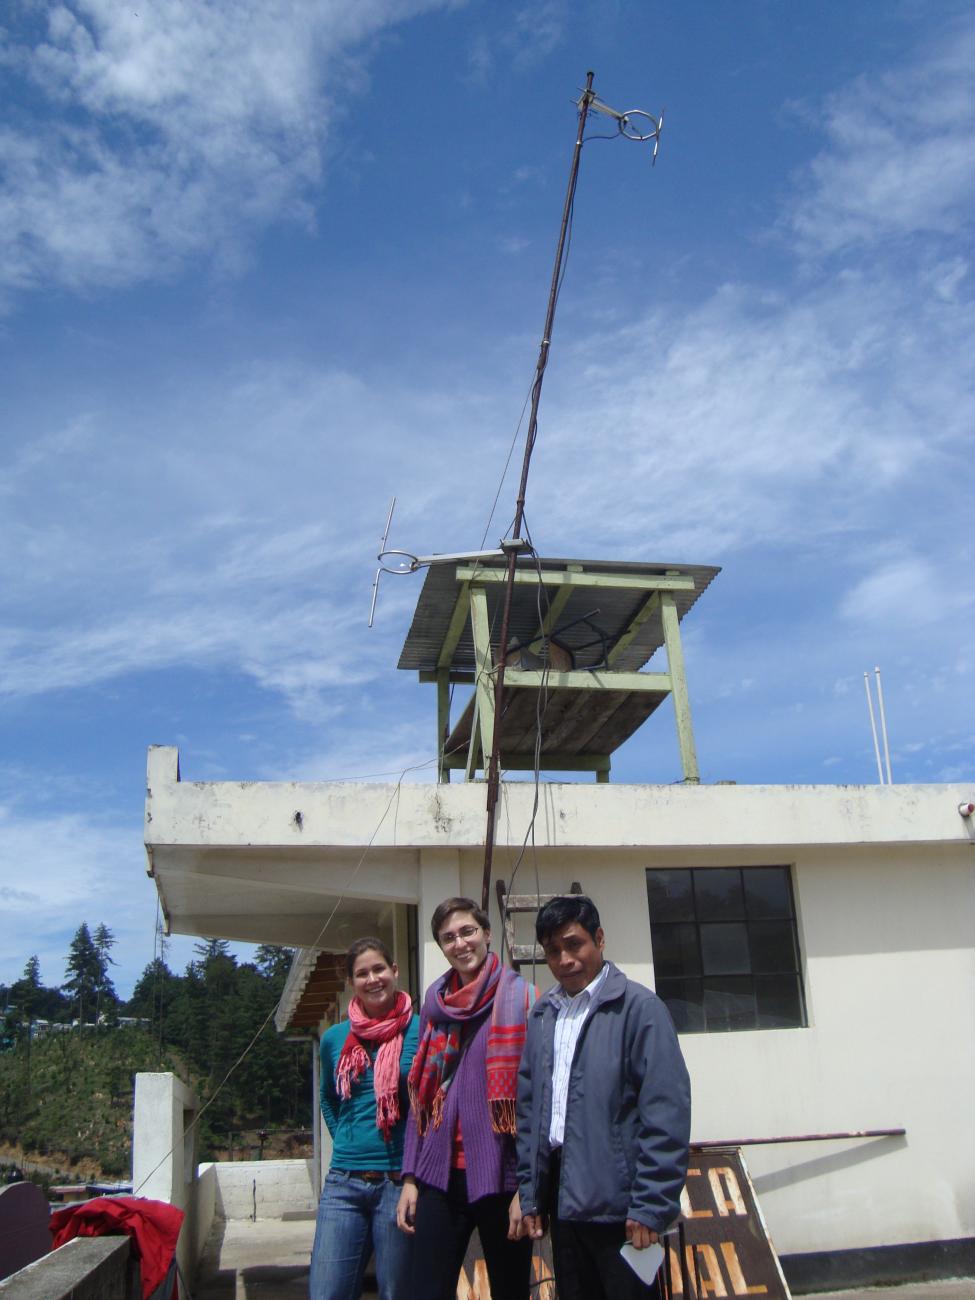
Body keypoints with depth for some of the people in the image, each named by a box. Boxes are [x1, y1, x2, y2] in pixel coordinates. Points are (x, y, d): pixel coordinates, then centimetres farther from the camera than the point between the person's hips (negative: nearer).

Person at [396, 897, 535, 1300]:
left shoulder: (520, 998, -4)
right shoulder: (436, 1001, 9)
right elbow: (421, 1096, 13)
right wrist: (410, 1177, 8)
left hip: (501, 1175, -3)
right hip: (441, 1175, 4)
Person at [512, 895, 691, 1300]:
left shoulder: (638, 1007, -8)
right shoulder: (542, 1016, 10)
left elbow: (667, 1112, -13)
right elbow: (527, 1110, 12)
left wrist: (651, 1206, -16)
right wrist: (528, 1196, 9)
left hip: (619, 1205, -5)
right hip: (563, 1201, 6)